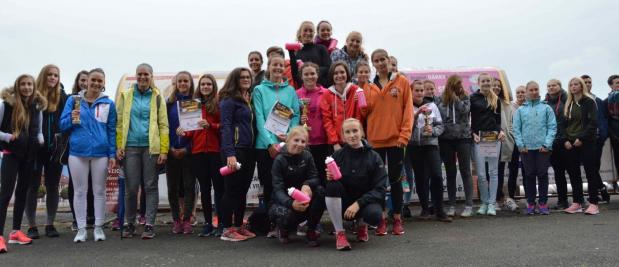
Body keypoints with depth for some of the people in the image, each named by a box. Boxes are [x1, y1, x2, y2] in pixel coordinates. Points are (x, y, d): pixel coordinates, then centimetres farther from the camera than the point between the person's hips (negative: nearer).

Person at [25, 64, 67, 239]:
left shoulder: (62, 97, 4)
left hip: (55, 148, 2)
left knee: (53, 186, 9)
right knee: (33, 186, 6)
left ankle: (50, 224, 19)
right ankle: (32, 226, 14)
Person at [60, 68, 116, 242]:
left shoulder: (108, 103, 4)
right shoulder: (73, 100, 4)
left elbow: (112, 130, 4)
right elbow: (62, 124, 5)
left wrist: (112, 154, -1)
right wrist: (71, 119, -17)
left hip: (101, 153, 0)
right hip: (77, 152, 0)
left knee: (99, 191, 7)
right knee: (80, 191, 6)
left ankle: (99, 227, 17)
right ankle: (81, 229, 14)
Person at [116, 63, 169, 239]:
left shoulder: (157, 97, 6)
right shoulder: (125, 96, 10)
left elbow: (163, 125, 1)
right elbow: (119, 123, 7)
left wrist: (164, 150, -7)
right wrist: (119, 147, -3)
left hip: (151, 147, -1)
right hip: (130, 147, 1)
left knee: (150, 187, 3)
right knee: (131, 188, 5)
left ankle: (149, 224, 8)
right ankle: (130, 224, 18)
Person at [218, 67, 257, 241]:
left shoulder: (248, 100, 17)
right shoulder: (229, 100, -6)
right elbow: (225, 127, -14)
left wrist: (254, 150, 7)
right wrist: (229, 153, -23)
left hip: (248, 150, 8)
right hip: (235, 150, -7)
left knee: (243, 190, 11)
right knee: (231, 189, -2)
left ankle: (239, 226, 20)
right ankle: (226, 230, 5)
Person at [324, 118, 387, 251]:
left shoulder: (373, 157, -6)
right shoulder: (338, 155, -3)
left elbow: (380, 189, -12)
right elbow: (331, 184, 1)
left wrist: (358, 203, -24)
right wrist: (329, 178, -24)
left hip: (366, 200, -1)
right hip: (343, 205, 1)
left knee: (375, 215, -34)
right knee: (332, 185, -29)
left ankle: (362, 225, 7)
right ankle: (339, 233, -16)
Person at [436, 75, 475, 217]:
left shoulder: (464, 97, 4)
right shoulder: (441, 99, 5)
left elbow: (464, 110, -14)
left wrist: (455, 96, -9)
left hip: (463, 137, -1)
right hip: (446, 139, 1)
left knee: (465, 171, 0)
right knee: (450, 172, 8)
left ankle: (468, 205, 4)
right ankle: (452, 205, 16)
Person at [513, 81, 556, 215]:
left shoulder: (546, 108, 6)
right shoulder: (520, 110, 9)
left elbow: (552, 127, 0)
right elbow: (516, 129, 5)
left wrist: (547, 144, -9)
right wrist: (520, 145, -4)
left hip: (543, 147, -1)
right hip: (526, 148, 1)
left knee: (542, 175, 1)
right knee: (529, 175, 5)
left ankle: (543, 203, 8)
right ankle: (530, 203, 13)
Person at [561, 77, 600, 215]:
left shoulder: (589, 101, -1)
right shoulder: (568, 104, 14)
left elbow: (593, 123, -9)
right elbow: (563, 124, 12)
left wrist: (581, 138, -16)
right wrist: (566, 140, -2)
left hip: (586, 143, -5)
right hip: (570, 145, 5)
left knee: (590, 172, -3)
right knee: (573, 174, 6)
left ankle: (593, 204, 0)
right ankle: (577, 203, 12)